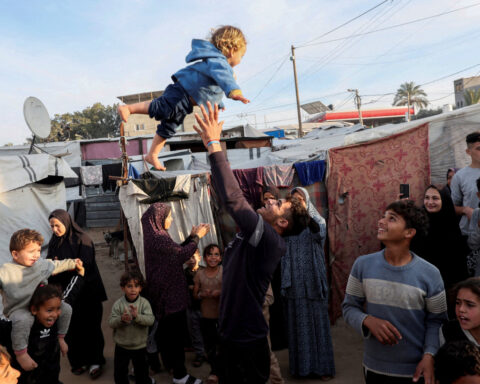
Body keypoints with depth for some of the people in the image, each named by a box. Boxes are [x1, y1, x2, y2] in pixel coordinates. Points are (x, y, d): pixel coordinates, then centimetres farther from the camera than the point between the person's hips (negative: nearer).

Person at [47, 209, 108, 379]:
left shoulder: (82, 240, -13)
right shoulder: (54, 243, 4)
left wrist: (67, 295, -26)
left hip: (87, 293, -4)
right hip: (67, 294, 4)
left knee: (90, 327, 6)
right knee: (72, 328, 7)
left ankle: (95, 361, 22)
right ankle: (79, 360, 25)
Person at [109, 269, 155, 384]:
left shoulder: (144, 303, -13)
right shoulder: (118, 304, -12)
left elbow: (150, 319, -22)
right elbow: (111, 322, -14)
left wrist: (137, 316, -37)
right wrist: (121, 319, -33)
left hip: (140, 345, 0)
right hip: (122, 345, 0)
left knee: (141, 369, 20)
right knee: (120, 370, 16)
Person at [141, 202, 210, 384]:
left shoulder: (156, 236, 10)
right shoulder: (158, 238, -20)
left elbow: (176, 251, 13)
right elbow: (182, 254, -21)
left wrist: (192, 236, 8)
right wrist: (197, 236, -8)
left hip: (164, 291, 10)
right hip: (169, 294, -10)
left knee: (167, 330, 21)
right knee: (175, 331, -3)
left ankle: (170, 362, 37)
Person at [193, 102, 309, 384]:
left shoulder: (269, 239, -21)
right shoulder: (253, 236, 3)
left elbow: (233, 198, -34)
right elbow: (234, 195, 4)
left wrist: (214, 145, -30)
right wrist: (213, 142, 1)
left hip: (247, 341, -9)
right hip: (232, 334, 9)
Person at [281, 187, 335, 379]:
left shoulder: (316, 220, 3)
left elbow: (319, 232, -22)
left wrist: (305, 214, -40)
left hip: (313, 280, -1)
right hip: (295, 281, 2)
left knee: (317, 320, 3)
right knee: (298, 322, 6)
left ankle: (322, 365, 13)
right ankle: (302, 364, 17)